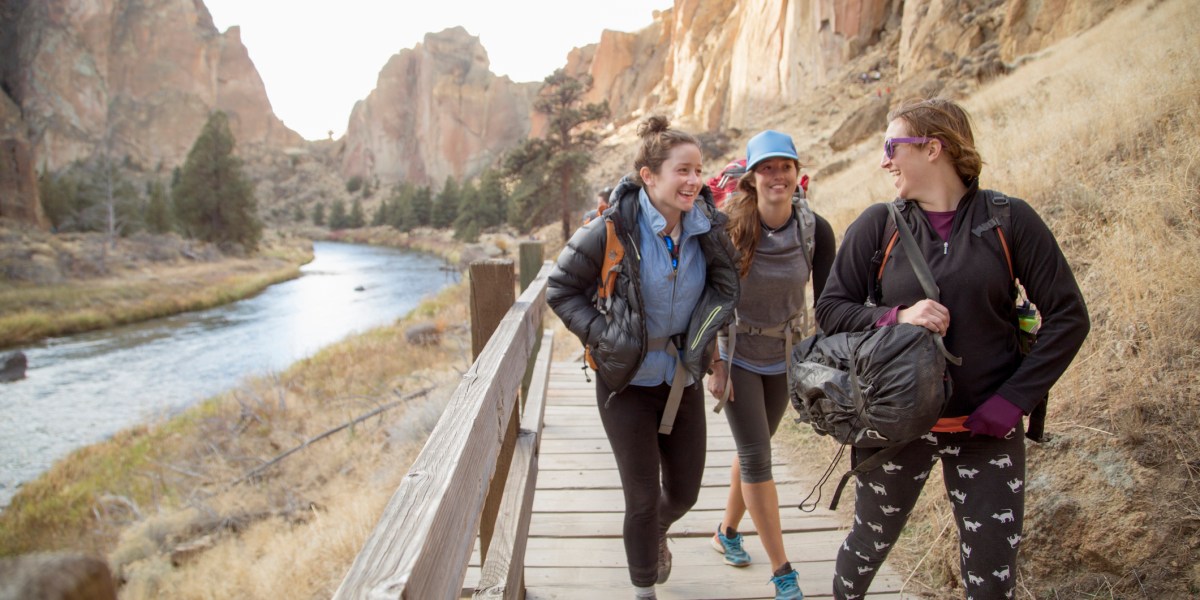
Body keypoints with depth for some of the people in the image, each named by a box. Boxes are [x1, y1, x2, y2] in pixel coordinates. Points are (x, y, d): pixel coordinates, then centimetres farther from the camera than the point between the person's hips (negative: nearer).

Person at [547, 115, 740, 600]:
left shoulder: (706, 228, -7)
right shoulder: (613, 229, -19)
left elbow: (724, 287, 8)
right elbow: (560, 289, -10)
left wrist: (701, 342, -3)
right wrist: (604, 337, -14)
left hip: (682, 378, 4)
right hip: (628, 382, -4)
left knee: (684, 491, 15)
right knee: (643, 497, 5)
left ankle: (653, 533, 51)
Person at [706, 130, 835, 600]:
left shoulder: (816, 230, -12)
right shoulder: (731, 228, -17)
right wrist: (714, 363, -11)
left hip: (785, 356, 3)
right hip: (738, 355, -3)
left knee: (753, 452, 15)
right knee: (757, 457, -5)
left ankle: (727, 532, 38)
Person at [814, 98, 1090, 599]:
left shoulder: (1009, 219, -6)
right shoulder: (877, 225, -3)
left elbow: (1068, 316, -4)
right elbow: (829, 309, -1)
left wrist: (1014, 400, -11)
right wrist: (895, 318, -19)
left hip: (987, 428, 0)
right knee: (870, 541, 18)